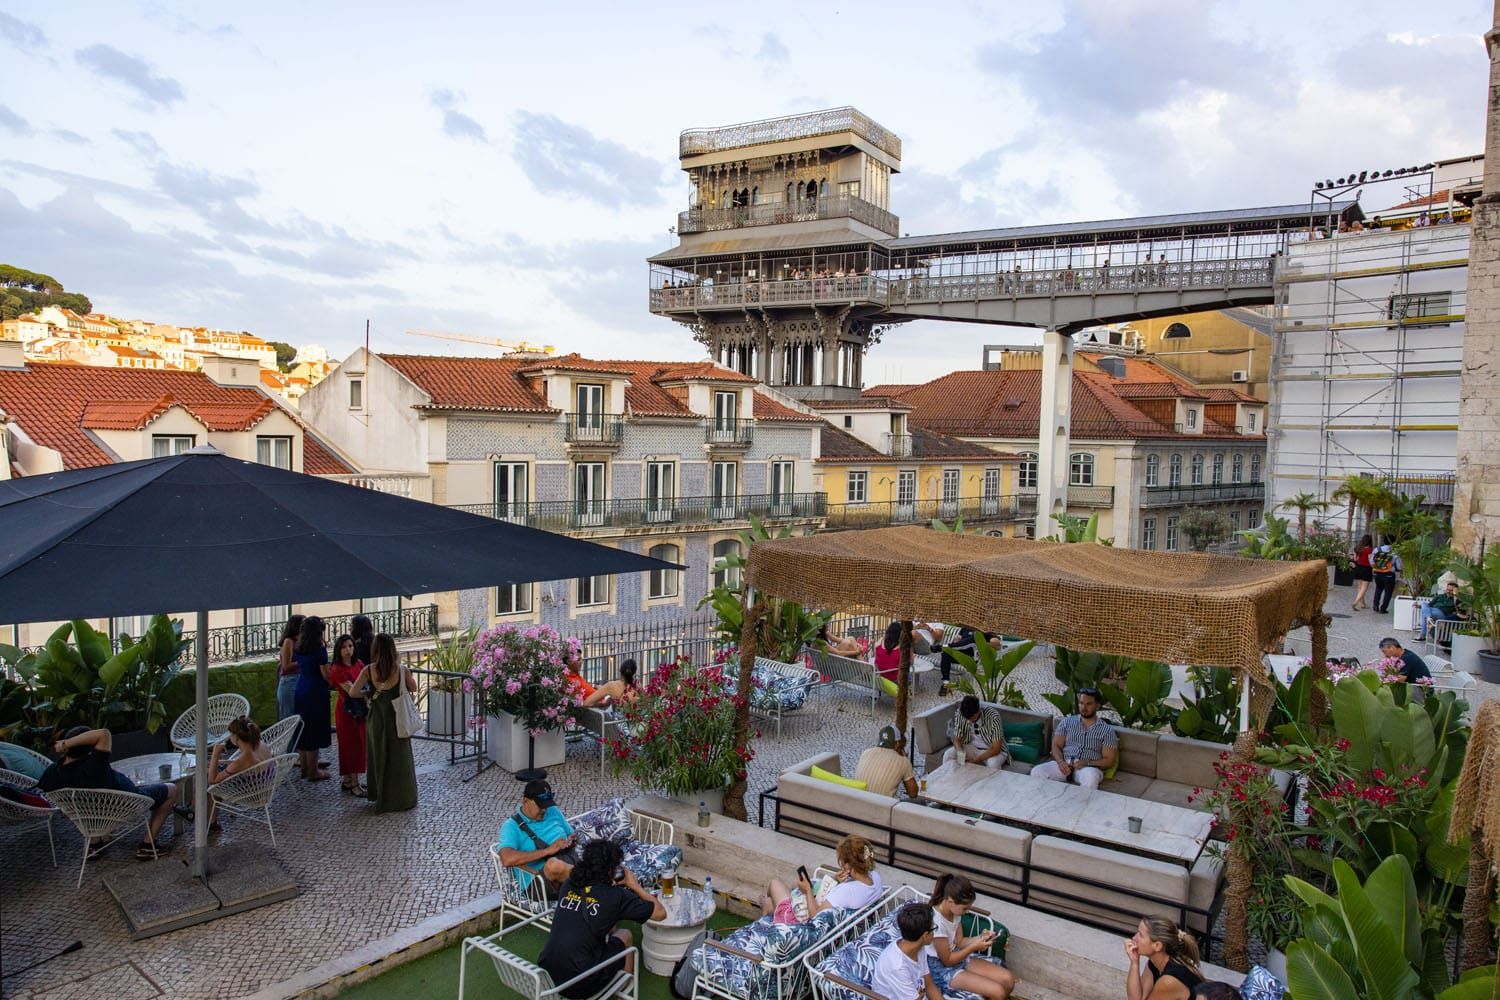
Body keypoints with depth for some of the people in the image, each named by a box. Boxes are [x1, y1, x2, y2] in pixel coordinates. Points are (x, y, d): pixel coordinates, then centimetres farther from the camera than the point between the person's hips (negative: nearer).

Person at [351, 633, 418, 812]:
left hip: (376, 718, 1)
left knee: (379, 756, 17)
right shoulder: (401, 669, -11)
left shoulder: (369, 670, -10)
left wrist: (368, 693, 7)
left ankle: (381, 797, 28)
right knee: (399, 757, 11)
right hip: (397, 717, -1)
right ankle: (402, 798, 19)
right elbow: (414, 688, 2)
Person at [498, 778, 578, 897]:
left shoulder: (554, 812, 19)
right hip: (539, 883, -4)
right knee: (553, 863, -40)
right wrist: (547, 850, -18)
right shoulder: (512, 826, 1)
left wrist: (572, 841, 4)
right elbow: (507, 859, -17)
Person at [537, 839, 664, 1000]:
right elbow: (661, 913, 1)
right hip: (579, 986, -5)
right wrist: (635, 886, 11)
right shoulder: (616, 895, -10)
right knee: (624, 935, 21)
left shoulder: (569, 885, 5)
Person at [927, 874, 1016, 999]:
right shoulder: (936, 922, -31)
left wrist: (980, 938, -12)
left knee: (1008, 979, -2)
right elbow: (948, 961, -21)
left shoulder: (954, 911, -5)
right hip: (942, 967, -8)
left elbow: (959, 942, 4)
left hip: (957, 955, 8)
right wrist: (974, 947, -21)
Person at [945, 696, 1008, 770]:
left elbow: (996, 749, -27)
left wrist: (975, 760, -34)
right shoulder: (960, 714, -18)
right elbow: (957, 739, -8)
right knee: (948, 755, -21)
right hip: (971, 747, 3)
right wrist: (960, 753, -29)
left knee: (993, 763, -36)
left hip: (992, 751, -3)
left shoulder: (993, 716, -29)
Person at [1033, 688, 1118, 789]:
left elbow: (1108, 761, 2)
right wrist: (1060, 761, -12)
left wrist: (1087, 763, -15)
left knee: (1090, 777, -41)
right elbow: (1056, 746, 11)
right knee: (1037, 771, -28)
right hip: (1064, 764, 2)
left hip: (1090, 768, -2)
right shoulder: (1067, 722, 14)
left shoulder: (1107, 730, 7)